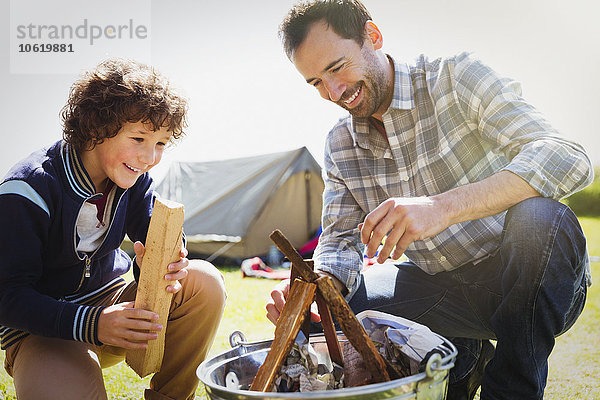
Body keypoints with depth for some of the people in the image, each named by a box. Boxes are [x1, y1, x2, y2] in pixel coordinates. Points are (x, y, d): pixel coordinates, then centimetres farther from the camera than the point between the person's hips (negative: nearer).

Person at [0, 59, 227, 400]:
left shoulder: (135, 179, -5)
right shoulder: (29, 190, -22)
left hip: (112, 301, 5)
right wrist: (92, 323, -37)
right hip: (43, 327, -5)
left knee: (205, 282, -18)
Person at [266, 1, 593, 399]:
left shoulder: (456, 78, -14)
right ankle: (463, 355, 8)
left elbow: (567, 158, -27)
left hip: (531, 279, -4)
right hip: (444, 286, 5)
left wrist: (442, 207, -42)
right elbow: (341, 243, 4)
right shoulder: (339, 145, 3)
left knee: (539, 218, -36)